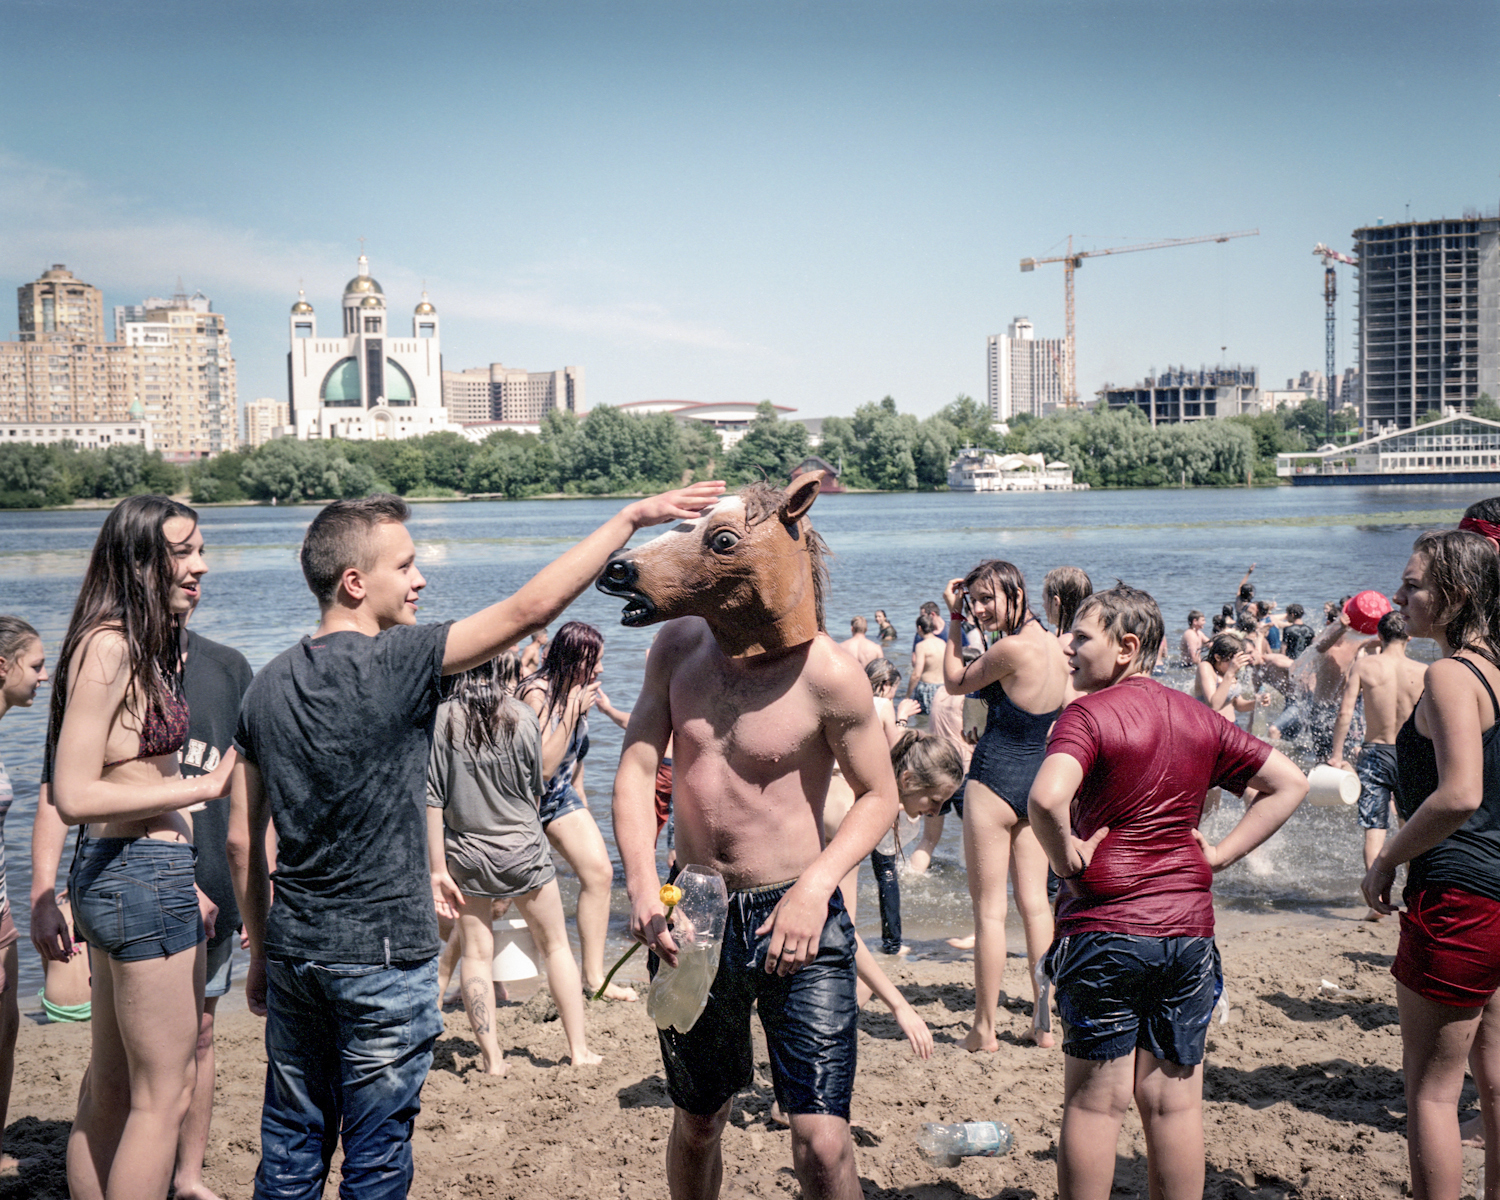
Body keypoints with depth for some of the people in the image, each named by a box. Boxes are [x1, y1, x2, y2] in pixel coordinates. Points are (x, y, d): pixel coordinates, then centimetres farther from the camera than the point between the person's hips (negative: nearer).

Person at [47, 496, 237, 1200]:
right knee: (165, 1094, -1)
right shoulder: (109, 647, -17)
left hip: (122, 873, 10)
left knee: (110, 1089, 17)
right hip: (141, 876, -10)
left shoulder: (145, 646, 12)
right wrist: (202, 788, -16)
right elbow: (74, 795, -22)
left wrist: (182, 880, 15)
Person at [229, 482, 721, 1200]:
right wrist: (632, 517, -12)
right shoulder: (395, 662, -15)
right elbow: (529, 609, -17)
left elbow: (243, 840, 8)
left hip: (293, 950, 6)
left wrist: (261, 951, 18)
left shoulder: (269, 684, 4)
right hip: (382, 953, -6)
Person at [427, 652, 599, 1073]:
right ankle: (579, 1049, 16)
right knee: (556, 946, 13)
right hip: (523, 849, 0)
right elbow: (536, 791, 3)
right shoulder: (522, 717, -8)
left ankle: (492, 1058, 8)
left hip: (466, 853, 0)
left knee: (476, 953, 10)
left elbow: (432, 800, -10)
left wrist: (437, 869, -6)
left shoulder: (441, 719, -9)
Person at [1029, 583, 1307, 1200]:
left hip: (1103, 925, -5)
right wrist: (1218, 854, 6)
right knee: (1175, 1100, 12)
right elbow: (1290, 784, 12)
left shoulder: (1089, 714, -12)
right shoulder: (1199, 718, 7)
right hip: (1188, 926, 5)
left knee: (1095, 1101, 5)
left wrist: (1066, 857, -12)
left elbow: (1047, 798, -30)